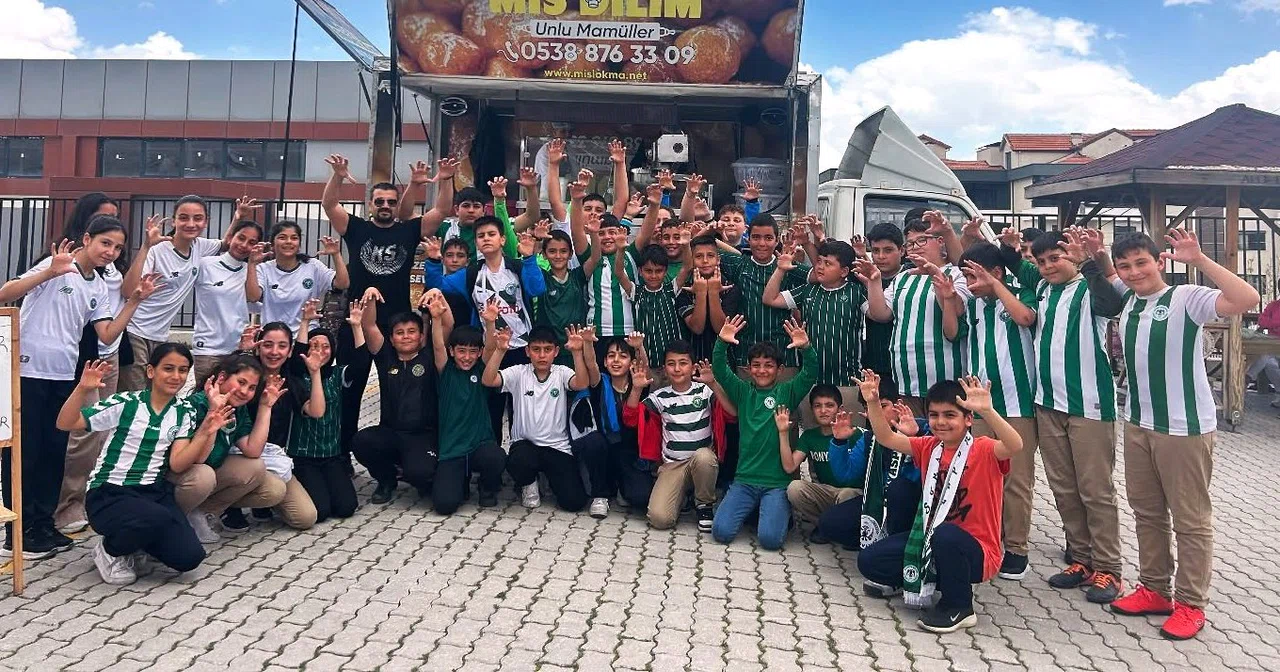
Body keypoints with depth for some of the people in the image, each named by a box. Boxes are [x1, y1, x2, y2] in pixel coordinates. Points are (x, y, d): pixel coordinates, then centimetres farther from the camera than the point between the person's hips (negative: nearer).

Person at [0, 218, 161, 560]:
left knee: (54, 452, 11)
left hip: (64, 376, 7)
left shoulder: (99, 289, 10)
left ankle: (42, 524, 22)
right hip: (28, 371, -7)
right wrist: (50, 272, -35)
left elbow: (108, 335, 4)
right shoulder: (56, 266, -10)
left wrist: (135, 300, -2)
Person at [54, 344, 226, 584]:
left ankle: (137, 547, 17)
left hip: (155, 492, 4)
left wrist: (205, 433, -18)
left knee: (189, 557, -16)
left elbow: (177, 464, -5)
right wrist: (82, 389, -30)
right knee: (157, 519, -36)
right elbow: (65, 424, -14)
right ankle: (110, 551, -2)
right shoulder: (125, 403, -7)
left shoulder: (184, 412, 4)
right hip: (109, 494, -4)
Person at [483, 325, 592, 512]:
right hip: (525, 444, 0)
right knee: (518, 462, -37)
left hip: (558, 447, 0)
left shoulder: (562, 373, 0)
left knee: (574, 501, -14)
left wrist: (577, 352, -34)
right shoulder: (518, 373, 0)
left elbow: (582, 384, -21)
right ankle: (528, 484, 3)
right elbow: (488, 381, -16)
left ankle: (552, 476, 23)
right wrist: (500, 350, -28)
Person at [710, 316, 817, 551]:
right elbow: (720, 371, -5)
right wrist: (721, 343, -23)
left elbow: (810, 374, -10)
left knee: (770, 538, -20)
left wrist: (805, 348, -30)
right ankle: (752, 509, 17)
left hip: (778, 481, -2)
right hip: (745, 479, 2)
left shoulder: (787, 392, 5)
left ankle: (780, 511, 14)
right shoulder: (743, 392, 9)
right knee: (721, 531, -14)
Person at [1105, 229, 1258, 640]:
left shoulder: (1187, 298, -13)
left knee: (1191, 520, 4)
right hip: (1137, 424, 7)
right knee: (1146, 512, 16)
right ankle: (1154, 590, 29)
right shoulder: (1127, 298, 7)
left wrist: (1199, 260, -28)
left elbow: (1247, 299, -29)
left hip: (1184, 427, -7)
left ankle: (1190, 605, 14)